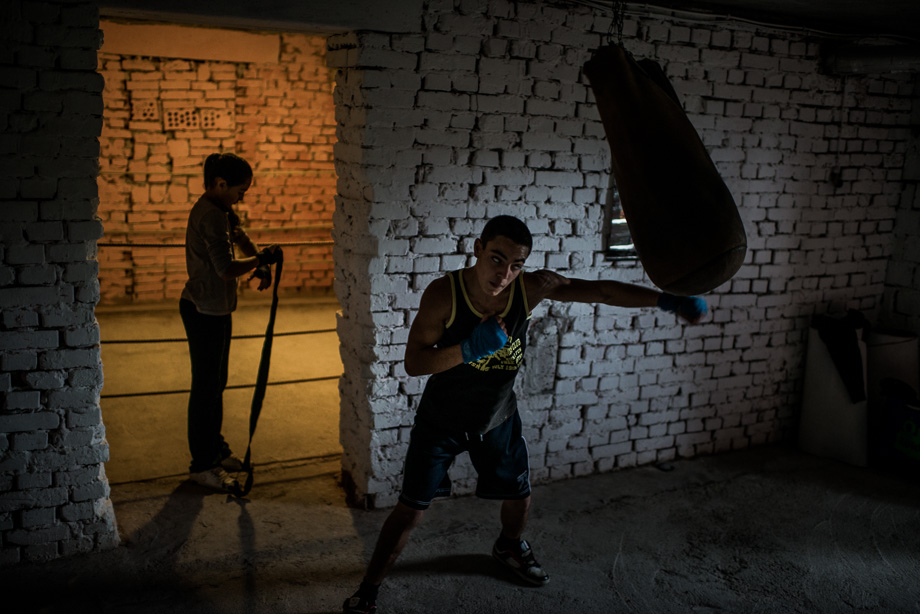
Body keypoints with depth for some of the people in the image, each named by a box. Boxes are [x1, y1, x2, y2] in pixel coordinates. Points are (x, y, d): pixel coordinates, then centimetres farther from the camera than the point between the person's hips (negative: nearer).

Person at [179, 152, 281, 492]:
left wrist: (260, 264, -4)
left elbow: (241, 238, 15)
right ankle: (202, 465, 13)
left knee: (216, 384, 19)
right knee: (206, 388, 0)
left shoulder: (220, 210, 9)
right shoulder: (210, 216, -23)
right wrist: (262, 259, -15)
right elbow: (227, 269, -29)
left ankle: (215, 450, 33)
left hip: (215, 310, 10)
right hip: (204, 312, -10)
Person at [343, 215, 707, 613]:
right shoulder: (444, 294, -28)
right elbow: (412, 362, -26)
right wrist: (469, 349, -40)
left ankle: (510, 547, 54)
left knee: (519, 493, 19)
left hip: (497, 417, 4)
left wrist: (668, 301, -20)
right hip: (441, 420, -3)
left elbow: (602, 291, -14)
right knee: (411, 509, -2)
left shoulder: (532, 287, -19)